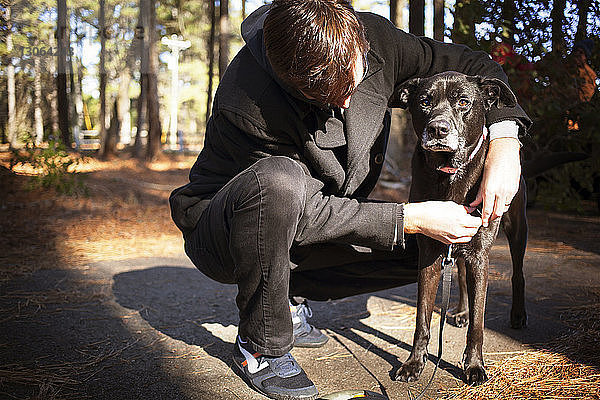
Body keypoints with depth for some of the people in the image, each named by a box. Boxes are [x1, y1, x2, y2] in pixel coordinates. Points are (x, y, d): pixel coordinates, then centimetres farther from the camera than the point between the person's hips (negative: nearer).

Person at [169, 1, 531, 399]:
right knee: (279, 179, -41)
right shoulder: (247, 108, -33)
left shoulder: (374, 39, -16)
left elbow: (475, 66, -5)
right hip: (219, 233, -6)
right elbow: (310, 213, -28)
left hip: (299, 233, 6)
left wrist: (504, 146, -20)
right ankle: (261, 346, -19)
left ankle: (290, 295, 5)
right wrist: (413, 218, -27)